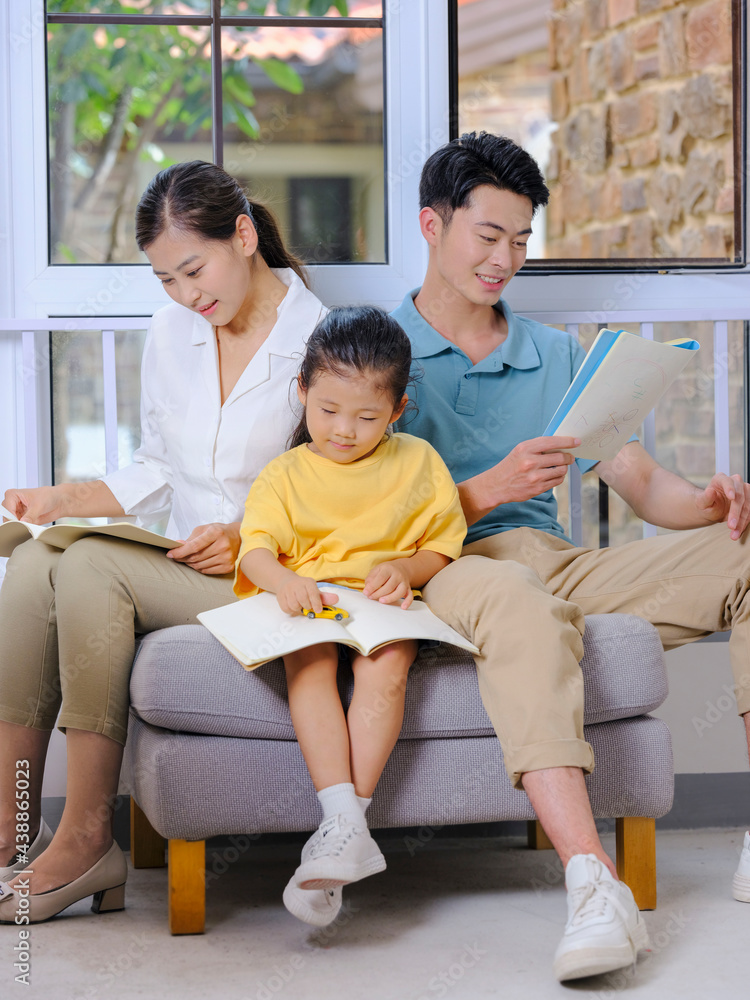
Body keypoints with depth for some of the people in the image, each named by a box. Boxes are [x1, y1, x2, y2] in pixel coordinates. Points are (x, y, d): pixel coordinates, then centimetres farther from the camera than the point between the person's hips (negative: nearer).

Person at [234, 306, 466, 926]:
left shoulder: (417, 462, 15)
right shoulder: (284, 475, 13)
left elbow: (443, 549, 14)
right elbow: (257, 550, -1)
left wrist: (405, 569, -10)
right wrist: (284, 581, -25)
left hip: (384, 604, 0)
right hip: (306, 602, 0)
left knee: (385, 665, -35)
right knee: (310, 664, -34)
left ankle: (343, 824, -38)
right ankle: (346, 824, -44)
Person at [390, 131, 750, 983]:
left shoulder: (558, 356, 24)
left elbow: (641, 484, 16)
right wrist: (491, 490, -17)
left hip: (559, 562, 5)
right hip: (445, 567, -5)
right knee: (522, 604, -41)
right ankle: (593, 885, -53)